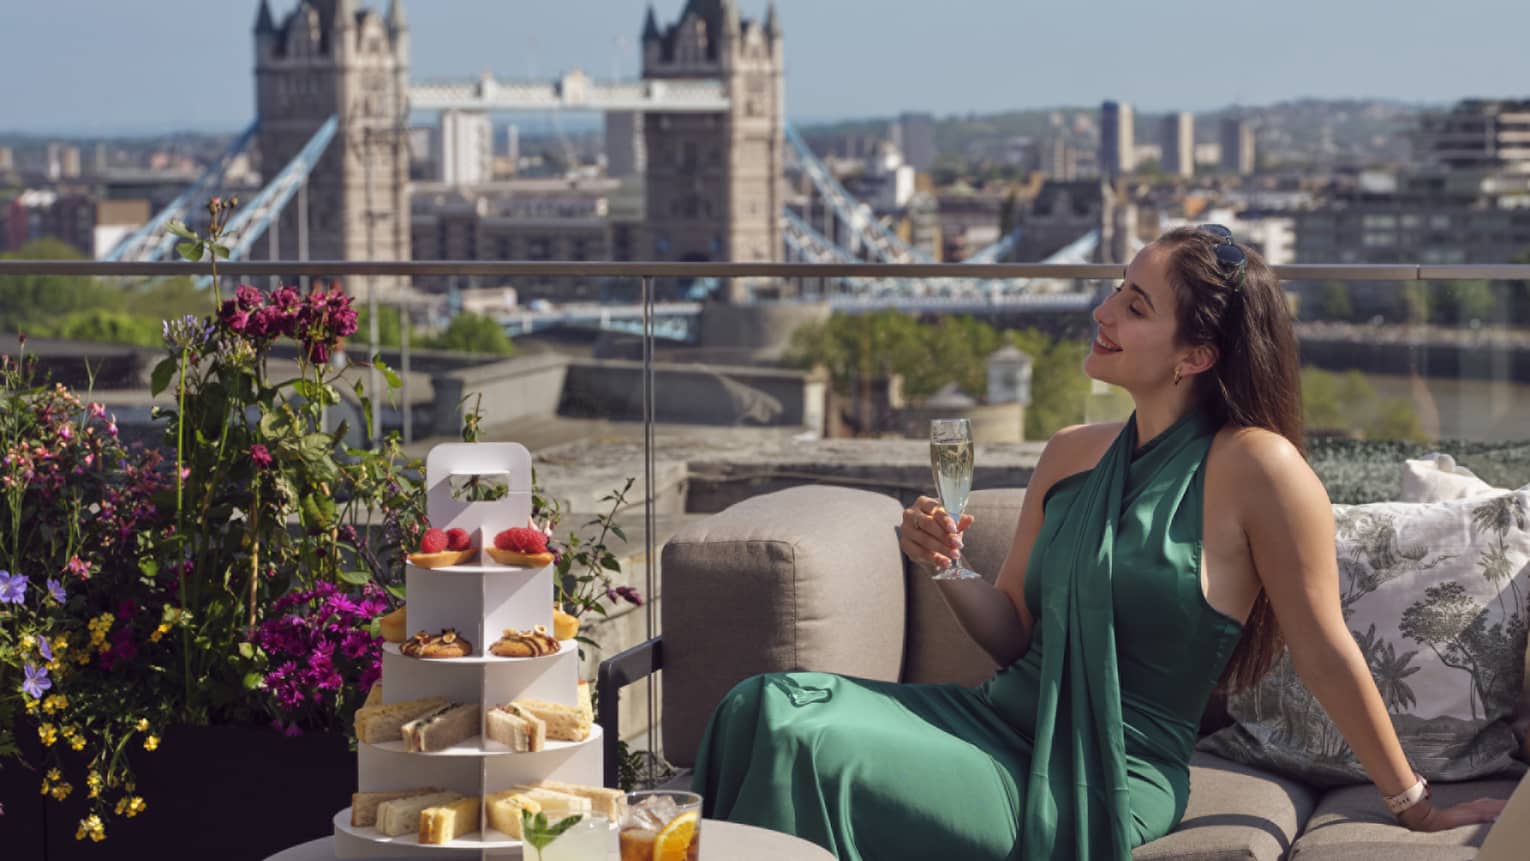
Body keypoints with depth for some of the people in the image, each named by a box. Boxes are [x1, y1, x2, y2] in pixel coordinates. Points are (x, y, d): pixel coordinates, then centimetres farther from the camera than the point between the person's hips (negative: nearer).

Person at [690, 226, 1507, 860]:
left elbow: (1325, 654, -5)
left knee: (809, 749, -23)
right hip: (1009, 721, 7)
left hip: (1102, 785, -7)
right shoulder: (1070, 454, 9)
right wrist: (947, 570, -5)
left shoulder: (1256, 468, -13)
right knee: (765, 704, -14)